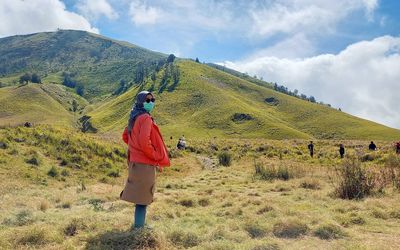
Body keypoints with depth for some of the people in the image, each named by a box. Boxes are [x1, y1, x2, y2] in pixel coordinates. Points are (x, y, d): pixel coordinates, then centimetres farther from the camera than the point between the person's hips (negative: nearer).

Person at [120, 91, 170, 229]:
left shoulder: (134, 117, 12)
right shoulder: (145, 118, -16)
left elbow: (125, 137, 20)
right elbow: (144, 142, -26)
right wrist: (157, 158, -15)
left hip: (135, 161, 9)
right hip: (145, 163, -9)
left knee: (139, 196, 19)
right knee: (143, 198, -1)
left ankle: (138, 224, 30)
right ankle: (139, 227, 6)